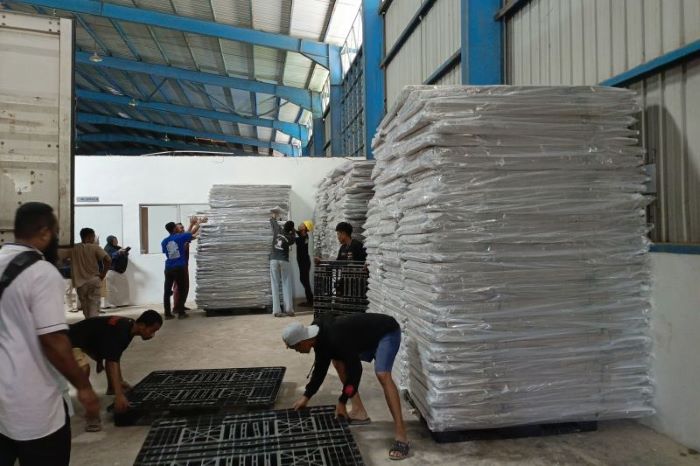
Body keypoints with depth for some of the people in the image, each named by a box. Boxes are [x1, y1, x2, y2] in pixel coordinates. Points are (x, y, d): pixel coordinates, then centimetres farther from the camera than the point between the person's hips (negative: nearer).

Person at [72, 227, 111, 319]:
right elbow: (108, 260, -18)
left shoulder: (74, 249, 3)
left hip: (80, 283, 3)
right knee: (94, 311, -4)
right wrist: (103, 274, -7)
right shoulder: (95, 247, -7)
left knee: (86, 311, 15)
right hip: (94, 282, -3)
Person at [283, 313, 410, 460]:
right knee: (339, 362, 12)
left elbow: (355, 370, -27)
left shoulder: (335, 338, -34)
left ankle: (401, 436, -28)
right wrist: (306, 397, 10)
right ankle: (359, 412, 16)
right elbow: (320, 368, 9)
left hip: (387, 332, -10)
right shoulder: (320, 337, -5)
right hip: (370, 336, 10)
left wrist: (342, 402, -18)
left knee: (382, 374, -28)